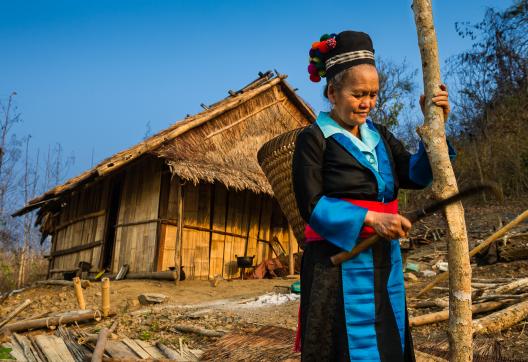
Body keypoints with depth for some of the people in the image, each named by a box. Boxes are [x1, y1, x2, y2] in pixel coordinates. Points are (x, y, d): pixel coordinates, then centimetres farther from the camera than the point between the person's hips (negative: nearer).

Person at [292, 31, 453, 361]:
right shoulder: (314, 139, -5)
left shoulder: (379, 136, 14)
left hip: (385, 262, 7)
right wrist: (370, 218, -20)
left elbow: (416, 175, 1)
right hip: (338, 263, -6)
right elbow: (312, 206, -13)